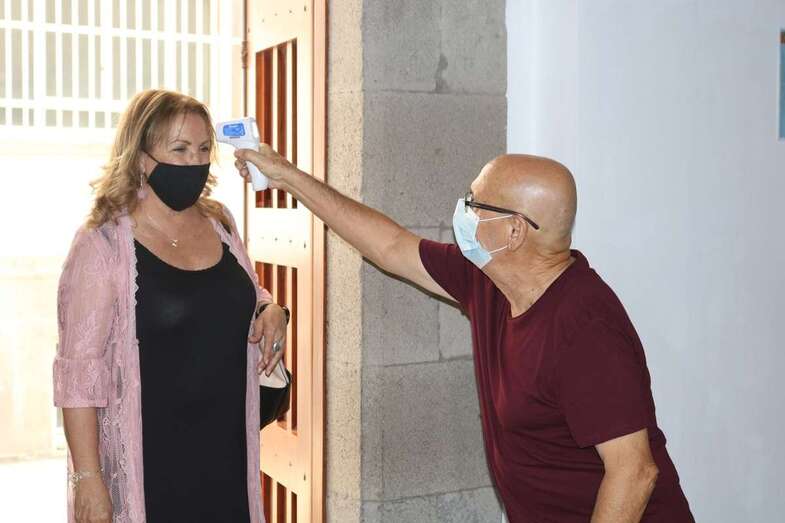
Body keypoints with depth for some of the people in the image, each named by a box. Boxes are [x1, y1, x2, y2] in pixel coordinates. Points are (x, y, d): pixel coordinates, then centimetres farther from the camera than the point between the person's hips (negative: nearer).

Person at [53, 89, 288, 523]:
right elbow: (78, 369, -12)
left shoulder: (219, 224, 6)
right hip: (147, 463, -5)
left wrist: (271, 309, 0)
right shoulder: (103, 243, -11)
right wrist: (87, 479, -15)